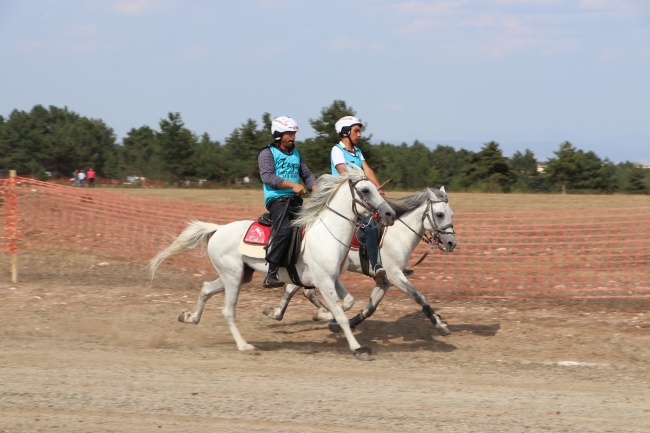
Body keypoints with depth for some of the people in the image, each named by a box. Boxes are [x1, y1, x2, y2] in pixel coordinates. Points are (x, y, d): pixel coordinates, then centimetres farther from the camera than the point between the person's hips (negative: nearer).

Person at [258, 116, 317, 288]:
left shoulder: (295, 154, 20)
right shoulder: (268, 153, -1)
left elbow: (307, 174, 21)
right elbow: (267, 176, -15)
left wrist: (316, 189, 0)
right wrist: (292, 185, -24)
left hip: (295, 200, 7)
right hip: (277, 199, -7)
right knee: (284, 230, -29)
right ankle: (271, 274, -30)